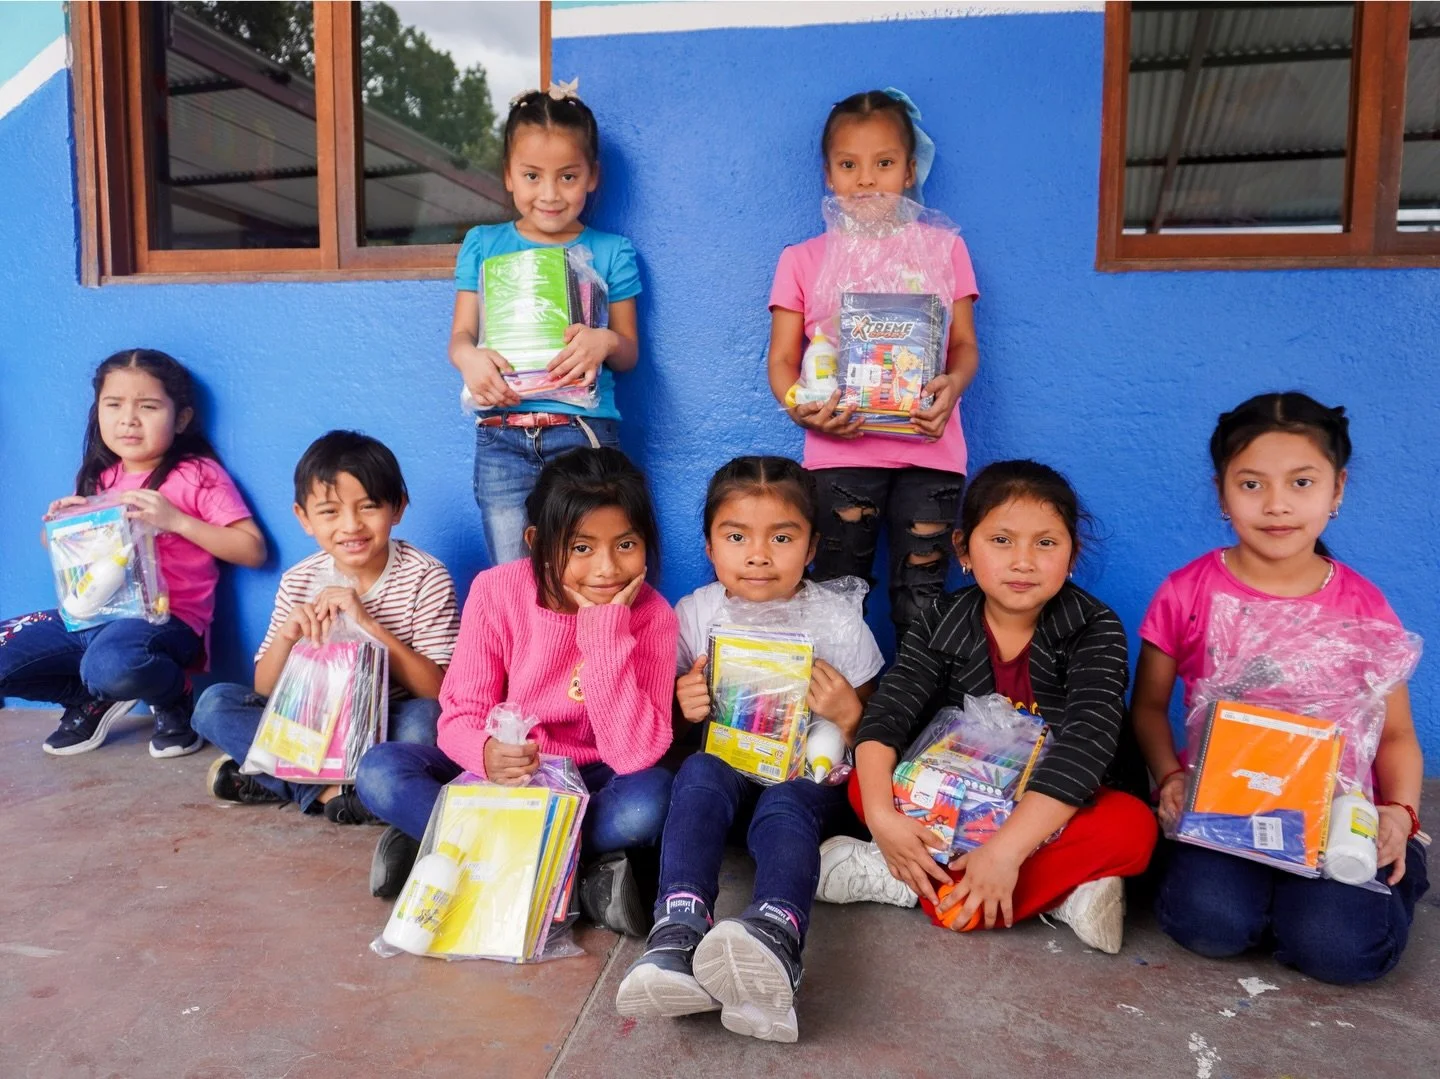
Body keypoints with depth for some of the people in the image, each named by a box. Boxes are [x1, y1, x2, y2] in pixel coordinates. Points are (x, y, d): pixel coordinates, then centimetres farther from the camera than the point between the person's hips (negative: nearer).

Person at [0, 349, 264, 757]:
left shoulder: (198, 474, -4)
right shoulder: (101, 478, 13)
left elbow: (253, 549, -11)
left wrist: (177, 520, -18)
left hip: (164, 617, -7)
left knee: (112, 665, -38)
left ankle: (175, 697, -3)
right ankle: (92, 699, 13)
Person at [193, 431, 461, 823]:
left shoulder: (425, 577, -13)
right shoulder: (299, 582, -2)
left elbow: (439, 691, -19)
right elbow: (265, 691, 1)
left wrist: (368, 624, -29)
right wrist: (286, 634, -21)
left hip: (391, 729, -4)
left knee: (425, 718, -35)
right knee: (214, 703, -11)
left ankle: (281, 777, -18)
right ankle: (329, 789, -22)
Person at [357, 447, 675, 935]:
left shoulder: (651, 616, -16)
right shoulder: (497, 591, -13)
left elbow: (636, 754, -24)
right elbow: (461, 714, -10)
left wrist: (605, 631, -30)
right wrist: (485, 751, -35)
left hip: (588, 785, -1)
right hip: (498, 775, 2)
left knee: (653, 797, -34)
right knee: (379, 771, -22)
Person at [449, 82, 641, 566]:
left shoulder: (611, 252, 8)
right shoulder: (483, 245, 13)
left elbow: (630, 352, 8)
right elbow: (460, 334, 10)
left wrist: (606, 341, -15)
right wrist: (468, 357, -13)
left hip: (584, 432, -1)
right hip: (500, 438, 2)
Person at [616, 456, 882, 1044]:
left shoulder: (840, 623, -5)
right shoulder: (695, 613, 0)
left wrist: (848, 715, -19)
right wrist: (682, 708, -14)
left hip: (811, 779, -2)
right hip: (729, 769, 2)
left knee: (785, 805, -35)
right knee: (699, 773, -32)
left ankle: (774, 937, -63)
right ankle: (678, 934, -50)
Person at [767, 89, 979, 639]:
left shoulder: (943, 248, 13)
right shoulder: (802, 260, 11)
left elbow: (964, 345, 10)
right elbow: (782, 359, 7)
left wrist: (953, 384, -13)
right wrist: (799, 406, -14)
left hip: (928, 449, 1)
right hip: (839, 451, 0)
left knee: (922, 603, 2)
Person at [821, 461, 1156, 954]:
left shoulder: (1095, 630, -17)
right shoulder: (943, 623, -8)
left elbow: (1088, 739, -31)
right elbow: (887, 713, -18)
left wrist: (1006, 847, -42)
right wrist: (881, 813, -38)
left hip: (1061, 811, -2)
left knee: (1131, 828, -33)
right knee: (865, 781, -20)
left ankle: (908, 882, -30)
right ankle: (1059, 886, -23)